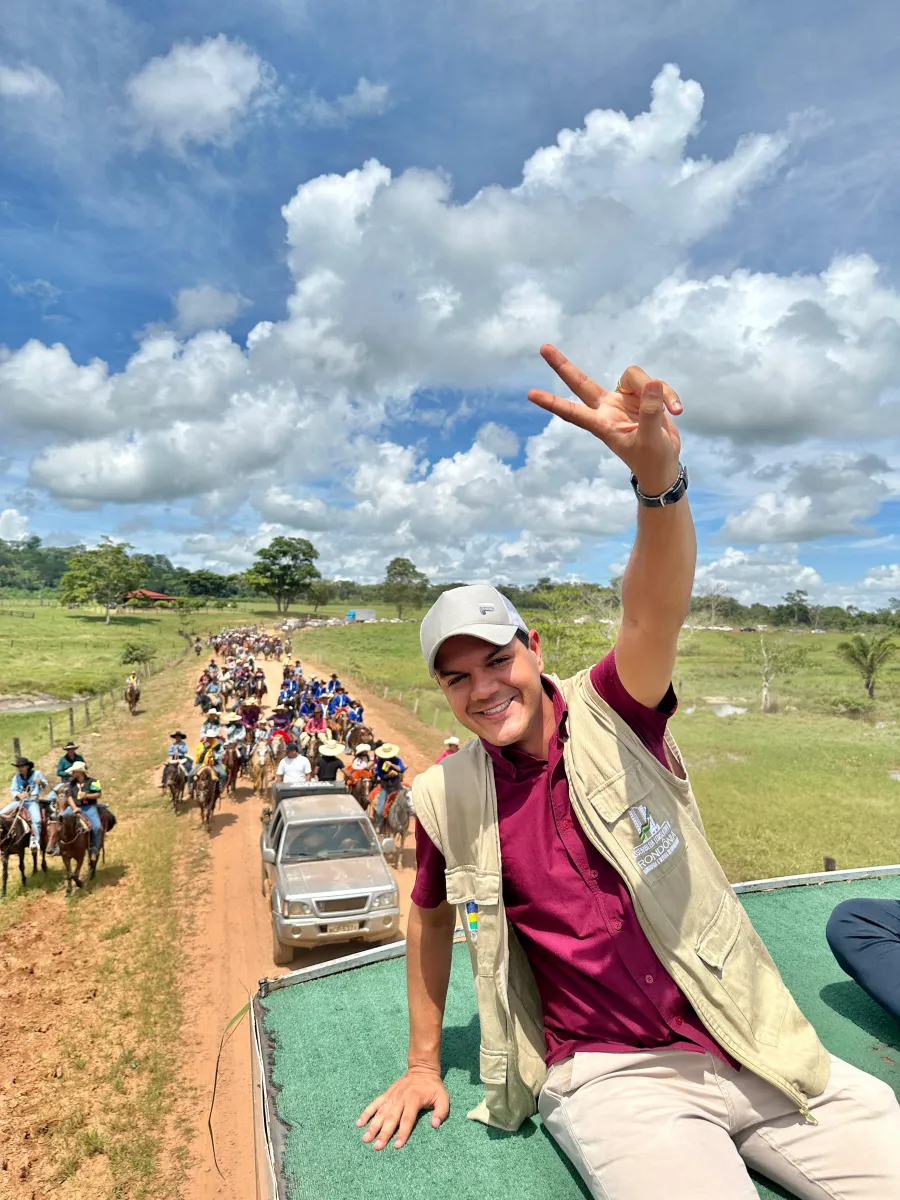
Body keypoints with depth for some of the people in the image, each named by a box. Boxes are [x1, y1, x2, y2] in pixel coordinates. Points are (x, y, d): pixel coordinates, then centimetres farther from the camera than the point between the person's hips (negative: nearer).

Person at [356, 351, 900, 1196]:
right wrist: (423, 1064, 16)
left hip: (755, 1049, 1)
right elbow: (430, 916, 11)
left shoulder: (610, 714, -10)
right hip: (613, 1076, 0)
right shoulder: (446, 797, -5)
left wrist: (658, 473, -47)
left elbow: (655, 616, -30)